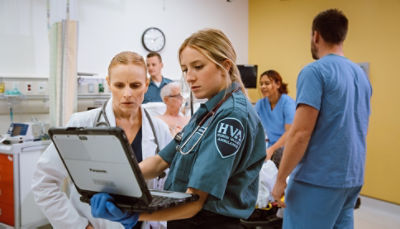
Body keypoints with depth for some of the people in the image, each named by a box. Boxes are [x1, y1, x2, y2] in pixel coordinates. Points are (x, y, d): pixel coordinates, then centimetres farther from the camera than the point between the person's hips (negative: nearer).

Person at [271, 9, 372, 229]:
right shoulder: (361, 74, 11)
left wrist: (280, 179, -13)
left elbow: (300, 133, -20)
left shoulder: (315, 72, -14)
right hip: (353, 178, 8)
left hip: (318, 179, -8)